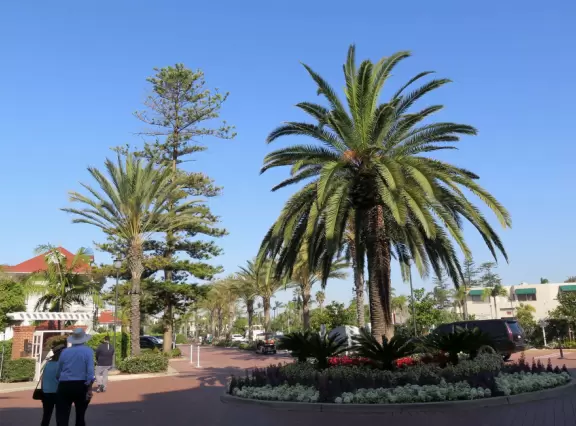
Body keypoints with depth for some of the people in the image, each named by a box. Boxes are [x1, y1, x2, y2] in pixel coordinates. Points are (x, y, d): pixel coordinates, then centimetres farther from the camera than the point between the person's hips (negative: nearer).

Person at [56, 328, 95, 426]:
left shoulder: (65, 352, 8)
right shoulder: (88, 351, -1)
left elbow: (58, 371, 17)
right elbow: (90, 370, -12)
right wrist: (89, 389, -11)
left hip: (64, 386, 1)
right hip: (81, 386, -1)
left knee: (62, 418, -1)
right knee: (80, 416, 15)